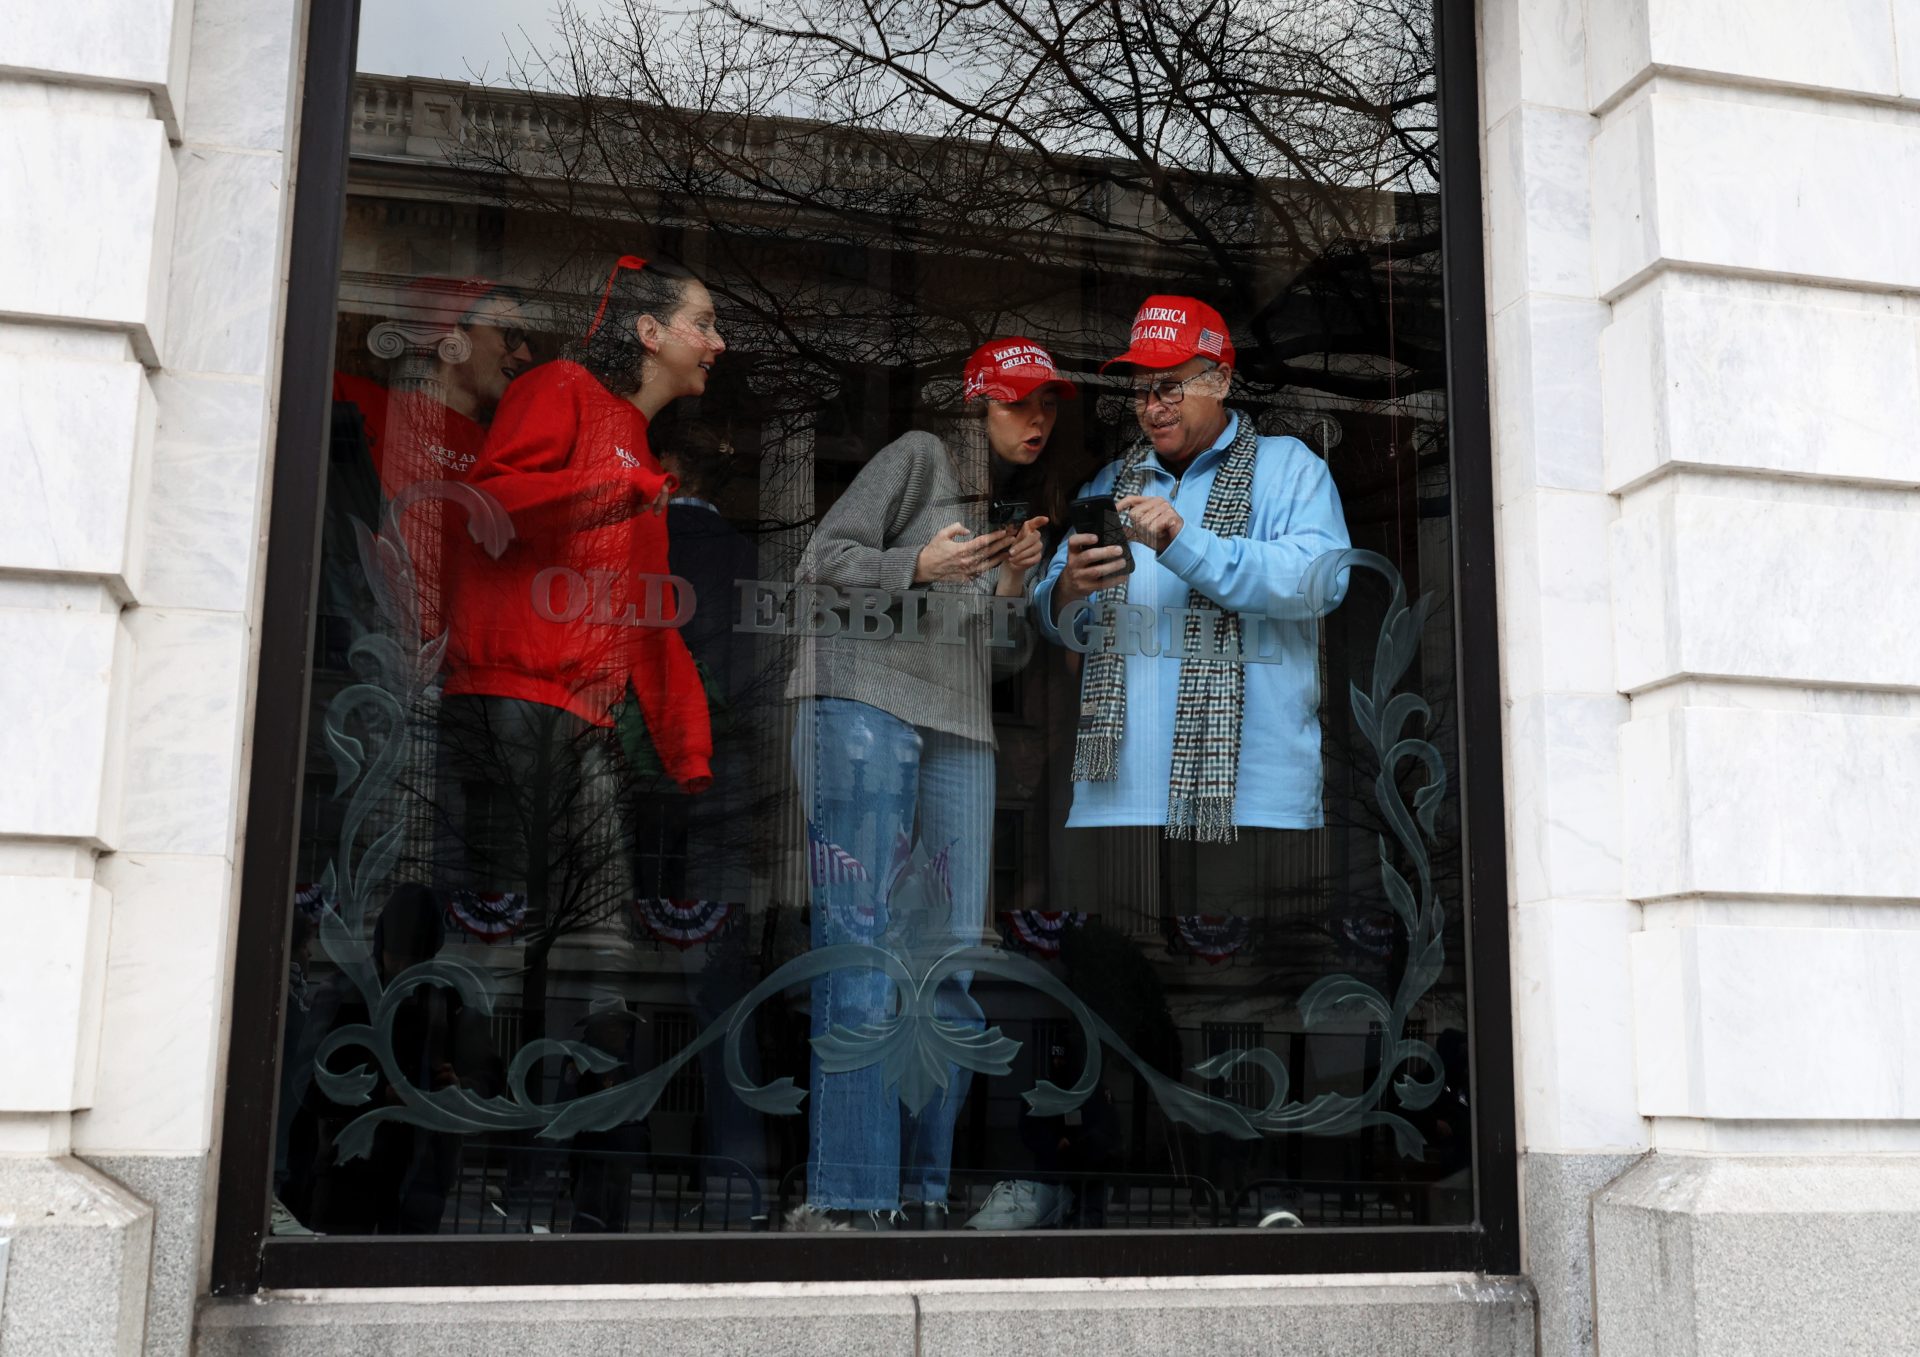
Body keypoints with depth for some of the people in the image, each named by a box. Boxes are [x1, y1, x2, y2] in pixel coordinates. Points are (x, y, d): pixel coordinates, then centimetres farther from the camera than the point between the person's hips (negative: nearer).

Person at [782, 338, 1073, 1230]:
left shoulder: (1020, 513, 25)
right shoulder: (917, 458, 5)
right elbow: (822, 563, -3)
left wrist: (1014, 589, 3)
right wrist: (920, 566, -17)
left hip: (961, 730, 7)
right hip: (863, 700, -7)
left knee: (952, 953, -1)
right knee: (861, 944, -13)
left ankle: (921, 1193, 5)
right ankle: (846, 1196, -13)